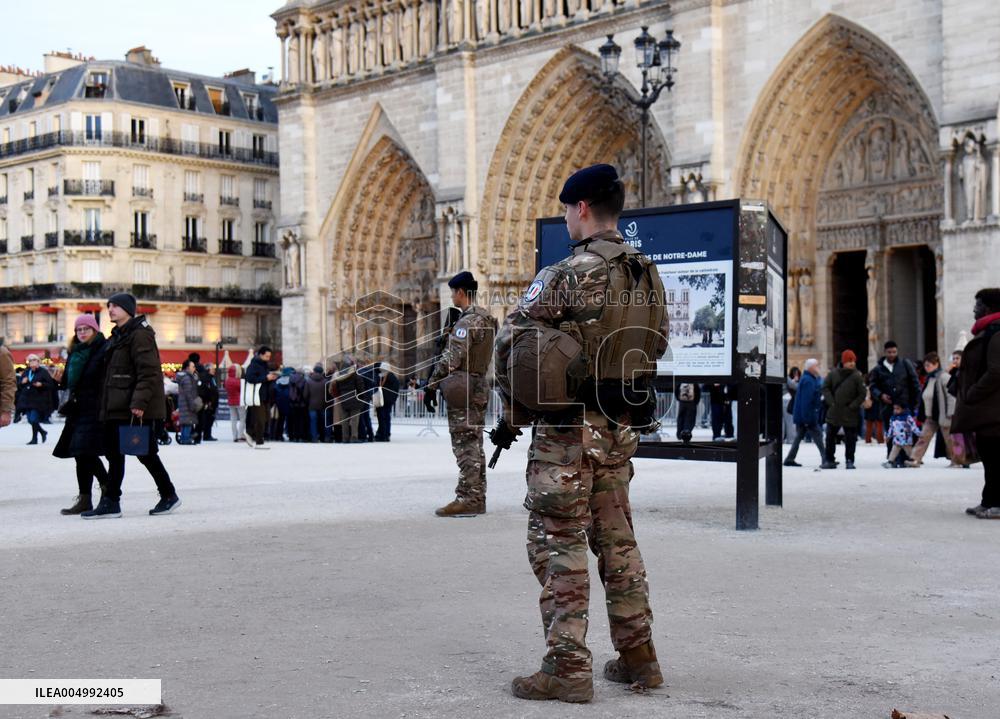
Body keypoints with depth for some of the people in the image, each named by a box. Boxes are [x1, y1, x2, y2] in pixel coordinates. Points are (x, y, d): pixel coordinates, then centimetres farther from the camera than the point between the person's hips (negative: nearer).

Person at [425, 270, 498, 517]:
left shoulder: (468, 321, -15)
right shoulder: (486, 319, 15)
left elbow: (451, 359, -19)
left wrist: (431, 386, -15)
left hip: (462, 390, -10)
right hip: (479, 386, 10)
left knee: (465, 446, -8)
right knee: (474, 446, 12)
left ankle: (467, 500, -8)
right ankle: (477, 498, 17)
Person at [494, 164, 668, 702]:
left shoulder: (568, 276, -16)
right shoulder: (648, 276, 7)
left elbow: (511, 345, -14)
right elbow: (656, 346, 16)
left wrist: (513, 414, -1)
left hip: (568, 430, -7)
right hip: (623, 426, 7)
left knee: (558, 546, -1)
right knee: (616, 540, 16)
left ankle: (567, 667, 0)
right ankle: (637, 657, 21)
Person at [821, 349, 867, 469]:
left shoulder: (857, 376, -7)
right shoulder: (833, 373, 0)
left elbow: (862, 394, -6)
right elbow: (825, 387, 5)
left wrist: (852, 406, -12)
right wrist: (831, 401, -5)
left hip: (850, 414, -3)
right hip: (833, 412, 3)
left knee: (850, 438, 3)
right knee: (830, 437, 8)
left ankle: (850, 461, 12)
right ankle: (830, 460, 18)